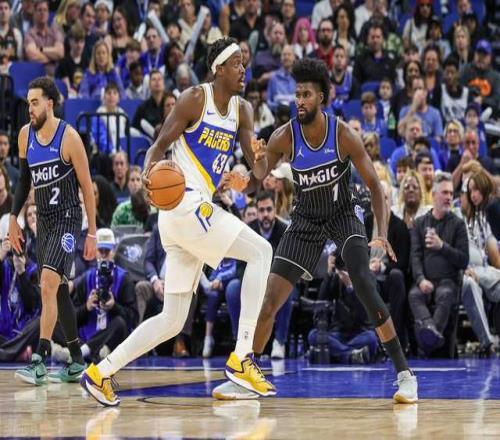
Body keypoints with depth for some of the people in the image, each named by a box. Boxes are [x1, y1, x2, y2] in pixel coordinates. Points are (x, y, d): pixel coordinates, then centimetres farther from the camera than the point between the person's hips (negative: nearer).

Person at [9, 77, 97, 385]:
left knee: (48, 285, -21)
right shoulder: (25, 135, 5)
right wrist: (14, 218, 13)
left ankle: (40, 362, -25)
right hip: (44, 221, 7)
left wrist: (92, 234, -9)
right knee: (59, 290, 12)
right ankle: (76, 360, 23)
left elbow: (87, 187, -8)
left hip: (67, 220, -7)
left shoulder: (69, 137, -13)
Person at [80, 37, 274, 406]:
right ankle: (241, 358, -17)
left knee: (172, 320, 9)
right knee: (261, 251, -16)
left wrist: (259, 158, -16)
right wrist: (149, 175, -26)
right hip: (184, 204, -8)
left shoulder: (242, 111, 13)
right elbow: (159, 146, -5)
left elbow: (259, 172, 8)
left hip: (199, 209, 8)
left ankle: (100, 373, 15)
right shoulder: (195, 99, -6)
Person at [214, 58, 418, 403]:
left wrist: (383, 234, -29)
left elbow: (374, 185, -15)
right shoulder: (284, 138, -15)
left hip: (344, 214, -2)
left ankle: (404, 373, -16)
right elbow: (255, 182, -7)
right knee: (270, 300, -4)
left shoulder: (344, 135, -20)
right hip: (306, 220, 2)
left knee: (366, 287, -23)